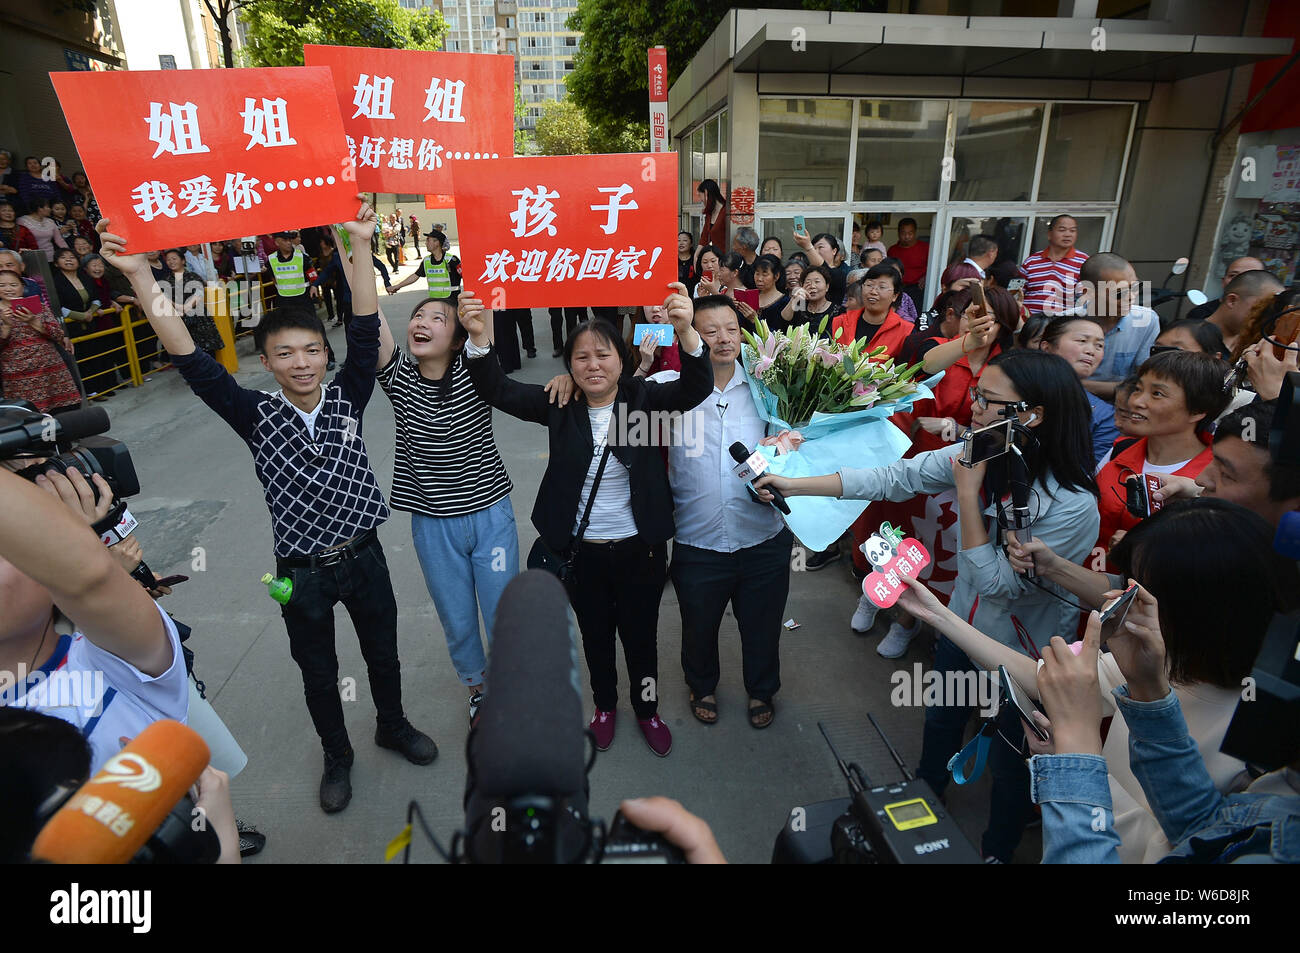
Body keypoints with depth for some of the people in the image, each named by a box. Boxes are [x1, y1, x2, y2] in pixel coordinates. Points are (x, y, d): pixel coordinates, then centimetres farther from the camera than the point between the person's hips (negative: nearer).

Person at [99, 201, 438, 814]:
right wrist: (140, 275, -28)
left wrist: (359, 245, -24)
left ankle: (393, 726, 49)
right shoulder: (257, 416, -10)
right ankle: (337, 756, 44)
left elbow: (365, 332, -17)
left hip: (363, 557, 1)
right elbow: (192, 362, -20)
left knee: (383, 653, 21)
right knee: (318, 673, 19)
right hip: (302, 573, -1)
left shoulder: (347, 399, -7)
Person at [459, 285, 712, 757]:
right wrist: (479, 337, -36)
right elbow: (498, 390, -16)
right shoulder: (559, 406, -6)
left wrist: (686, 332, -47)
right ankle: (605, 705, 49)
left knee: (640, 634, 18)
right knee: (595, 635, 22)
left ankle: (647, 709, 45)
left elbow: (695, 389, -27)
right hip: (582, 553, 2)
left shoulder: (642, 398, -11)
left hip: (639, 549, -1)